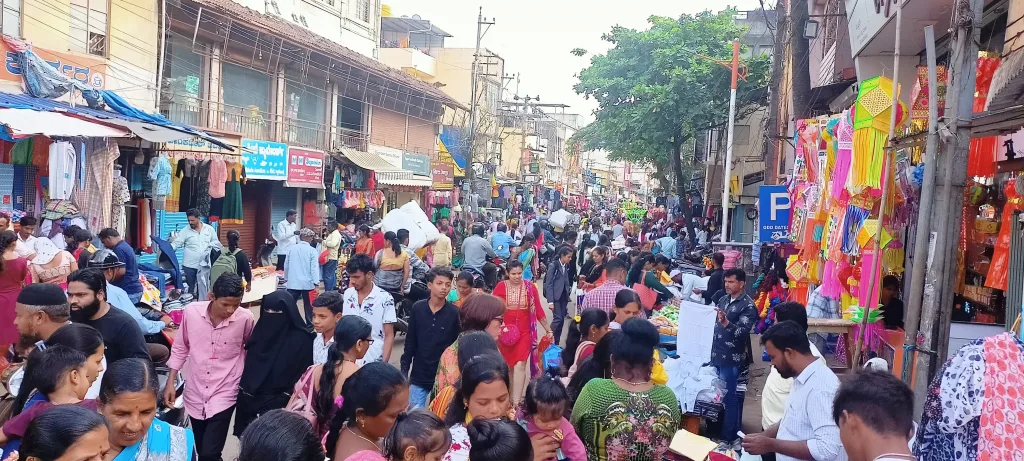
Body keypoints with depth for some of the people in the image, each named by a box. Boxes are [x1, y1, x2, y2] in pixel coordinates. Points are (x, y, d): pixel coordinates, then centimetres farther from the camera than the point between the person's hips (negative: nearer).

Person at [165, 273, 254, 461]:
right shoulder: (191, 311, -12)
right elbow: (180, 348, 4)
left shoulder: (245, 318, -16)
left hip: (224, 394, -3)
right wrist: (170, 382, 3)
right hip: (195, 393, 3)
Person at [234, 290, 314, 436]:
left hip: (282, 407, -5)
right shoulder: (260, 332, 6)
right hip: (251, 404, 6)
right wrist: (244, 397, 9)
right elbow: (248, 369, 12)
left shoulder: (301, 339, -12)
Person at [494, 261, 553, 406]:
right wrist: (498, 325, -17)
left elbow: (538, 310, 1)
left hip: (524, 332, -1)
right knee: (507, 365, 13)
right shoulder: (501, 287, -5)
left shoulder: (530, 287, -3)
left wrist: (548, 329, 4)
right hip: (505, 332, 1)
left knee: (520, 365, -10)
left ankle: (516, 401, -9)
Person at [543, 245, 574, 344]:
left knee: (561, 320, 6)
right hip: (556, 297, -6)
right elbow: (549, 284, -12)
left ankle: (556, 342, 13)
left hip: (564, 297, 6)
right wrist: (550, 301, -17)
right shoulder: (553, 265, -10)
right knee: (558, 319, -12)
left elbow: (566, 282, 12)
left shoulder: (566, 266, 9)